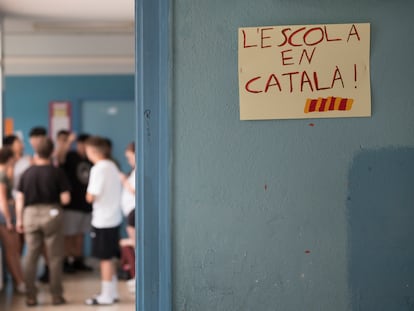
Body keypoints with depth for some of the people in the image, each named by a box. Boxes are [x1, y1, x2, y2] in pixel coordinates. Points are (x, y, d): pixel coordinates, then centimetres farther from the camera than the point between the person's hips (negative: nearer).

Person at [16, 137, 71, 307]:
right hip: (51, 213, -3)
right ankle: (56, 295, 9)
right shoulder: (56, 172, -6)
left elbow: (20, 198, 3)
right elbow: (65, 198, -10)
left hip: (30, 214, 3)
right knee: (55, 257, 6)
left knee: (31, 256, 10)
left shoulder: (27, 173, 2)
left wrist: (19, 219, 10)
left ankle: (30, 296, 12)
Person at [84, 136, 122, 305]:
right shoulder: (112, 166, 9)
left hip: (103, 220, -8)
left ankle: (106, 296, 8)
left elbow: (91, 196, -19)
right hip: (114, 217, 8)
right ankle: (112, 292, 25)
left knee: (105, 259, 0)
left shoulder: (98, 169, -17)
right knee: (109, 258, 17)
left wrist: (88, 194, 2)